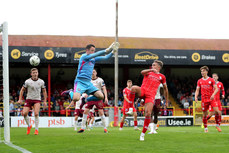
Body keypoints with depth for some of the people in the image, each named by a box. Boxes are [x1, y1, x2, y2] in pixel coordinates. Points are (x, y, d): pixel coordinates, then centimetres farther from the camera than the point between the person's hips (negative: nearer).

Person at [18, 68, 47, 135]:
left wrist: (45, 101, 5)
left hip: (37, 100, -1)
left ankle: (36, 129, -8)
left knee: (36, 114, -20)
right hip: (29, 99, 1)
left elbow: (44, 91, 10)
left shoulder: (41, 82, 0)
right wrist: (20, 99, 0)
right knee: (24, 113, -12)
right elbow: (22, 90, 6)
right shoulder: (27, 81, -5)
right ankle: (29, 126, 16)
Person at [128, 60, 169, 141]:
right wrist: (151, 70, -25)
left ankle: (143, 134, -2)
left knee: (148, 113, -16)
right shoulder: (148, 72, 19)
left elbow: (165, 89, 25)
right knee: (133, 88, -35)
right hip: (142, 91, 0)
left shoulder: (162, 77, 17)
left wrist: (166, 102, 23)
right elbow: (142, 72, -6)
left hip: (150, 95, 0)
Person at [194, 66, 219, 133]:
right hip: (204, 100, 2)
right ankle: (205, 128, 16)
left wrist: (213, 94, -18)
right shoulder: (199, 81, 9)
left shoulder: (211, 80, 2)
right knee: (204, 114, 3)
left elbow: (216, 89, 0)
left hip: (211, 99, -2)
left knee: (216, 111, -17)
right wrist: (196, 97, -7)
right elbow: (197, 90, 11)